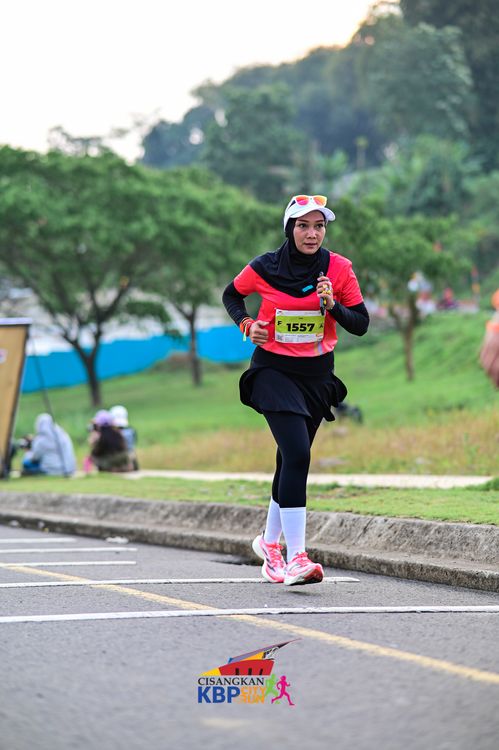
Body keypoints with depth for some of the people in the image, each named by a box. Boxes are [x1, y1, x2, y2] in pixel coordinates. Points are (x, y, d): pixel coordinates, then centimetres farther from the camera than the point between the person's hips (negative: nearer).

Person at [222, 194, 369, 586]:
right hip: (274, 371, -4)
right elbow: (231, 294, 10)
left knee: (293, 459, 14)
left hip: (317, 374, 4)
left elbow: (361, 324, -3)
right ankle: (296, 557, -25)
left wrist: (333, 306, -21)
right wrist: (247, 324, -7)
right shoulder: (265, 268, -9)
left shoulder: (339, 268, -5)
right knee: (297, 454, -21)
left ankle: (271, 542, 36)